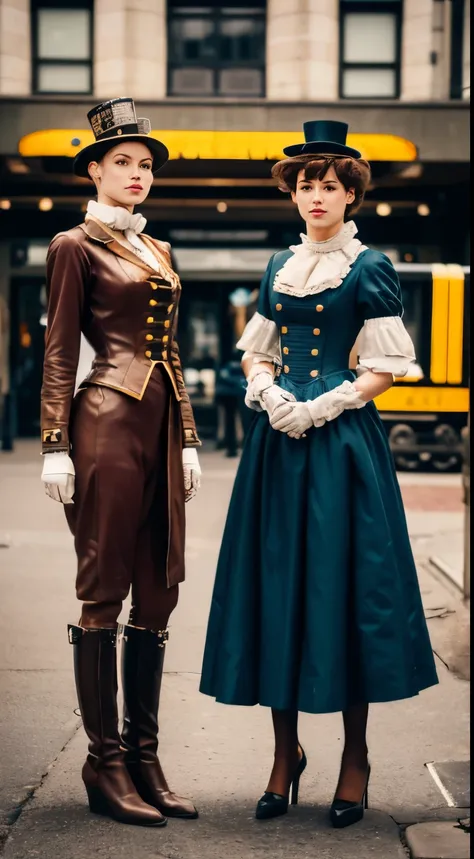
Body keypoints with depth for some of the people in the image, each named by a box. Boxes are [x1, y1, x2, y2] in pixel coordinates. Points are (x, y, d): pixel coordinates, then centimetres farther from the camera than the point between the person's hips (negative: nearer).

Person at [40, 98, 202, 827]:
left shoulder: (158, 253, 20)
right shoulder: (75, 246, -1)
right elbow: (59, 354, -5)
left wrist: (187, 439, 16)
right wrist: (56, 447, -11)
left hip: (160, 428, 7)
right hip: (106, 424, -7)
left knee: (157, 596, 7)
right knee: (105, 595, -2)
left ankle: (144, 759, 16)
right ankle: (105, 765, 6)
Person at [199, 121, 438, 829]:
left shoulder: (369, 269, -1)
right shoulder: (282, 266, 15)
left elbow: (387, 369, -5)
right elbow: (254, 349, 18)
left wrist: (322, 407, -14)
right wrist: (268, 392, -3)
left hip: (341, 441, -5)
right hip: (278, 439, 5)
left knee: (342, 579, -3)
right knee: (276, 578, 4)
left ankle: (355, 757, 9)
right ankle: (286, 752, 16)